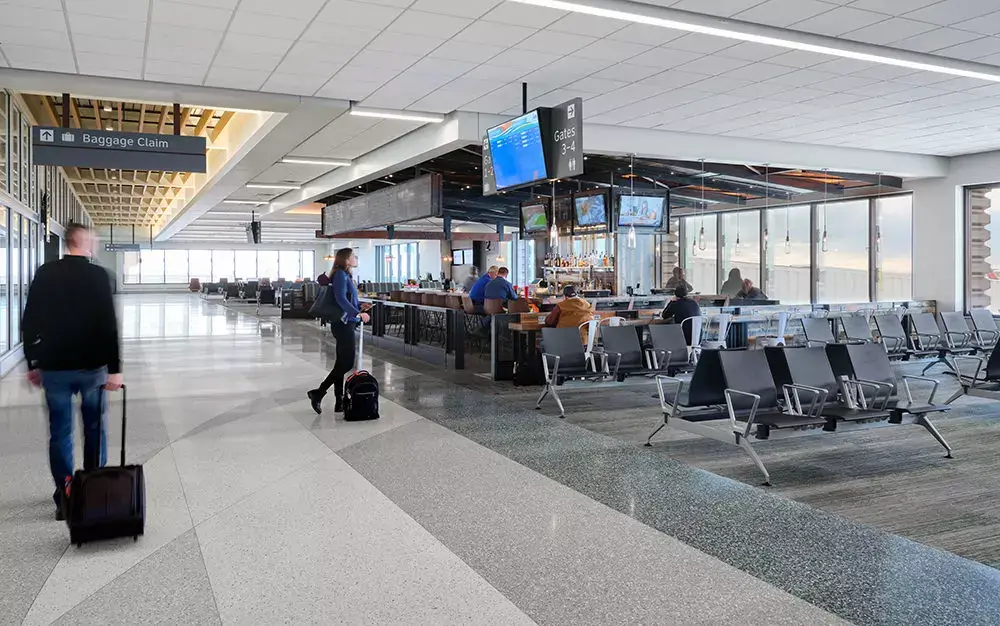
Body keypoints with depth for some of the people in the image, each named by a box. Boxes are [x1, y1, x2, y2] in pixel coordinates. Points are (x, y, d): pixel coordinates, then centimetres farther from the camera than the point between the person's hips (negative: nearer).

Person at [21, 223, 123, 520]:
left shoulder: (45, 274, 3)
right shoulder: (98, 275, -7)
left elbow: (29, 323, 4)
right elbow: (109, 325, -13)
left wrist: (32, 364, 12)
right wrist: (114, 368, -12)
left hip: (54, 367, 2)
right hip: (92, 366, -2)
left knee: (60, 433, 9)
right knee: (95, 429, 12)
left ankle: (65, 499, 11)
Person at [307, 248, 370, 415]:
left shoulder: (346, 275, 15)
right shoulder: (340, 274, -11)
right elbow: (341, 299, -22)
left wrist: (360, 306, 9)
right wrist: (359, 313, -24)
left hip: (346, 324, 9)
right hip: (344, 324, -9)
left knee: (341, 363, 10)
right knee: (347, 363, -7)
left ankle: (339, 402, 14)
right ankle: (318, 393, -1)